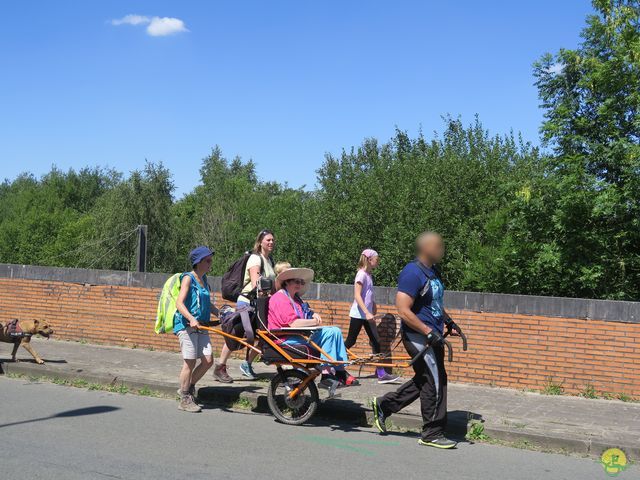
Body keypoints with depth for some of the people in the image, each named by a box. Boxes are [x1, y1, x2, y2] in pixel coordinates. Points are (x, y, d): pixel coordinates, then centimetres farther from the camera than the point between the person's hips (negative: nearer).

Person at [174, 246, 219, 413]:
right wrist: (191, 319, -29)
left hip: (201, 326, 7)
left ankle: (189, 387, 21)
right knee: (190, 362, -5)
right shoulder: (188, 278, -7)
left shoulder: (204, 280, 16)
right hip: (186, 325, -7)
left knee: (208, 360, 1)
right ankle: (185, 400, 7)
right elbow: (179, 303, -17)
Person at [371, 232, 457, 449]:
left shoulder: (433, 272, 13)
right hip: (419, 337, -10)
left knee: (424, 380, 16)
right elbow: (403, 310, -24)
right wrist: (429, 332, -24)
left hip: (432, 336, 10)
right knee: (434, 383, -3)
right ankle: (432, 434, 9)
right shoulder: (413, 273, -18)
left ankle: (384, 405, 27)